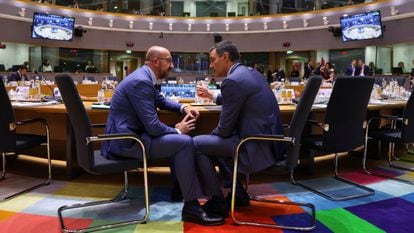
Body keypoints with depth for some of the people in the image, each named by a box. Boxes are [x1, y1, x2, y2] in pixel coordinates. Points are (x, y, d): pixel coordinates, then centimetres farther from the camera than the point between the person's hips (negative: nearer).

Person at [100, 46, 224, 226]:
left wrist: (183, 108, 10)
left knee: (178, 138, 19)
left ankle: (179, 187, 26)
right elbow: (153, 126, -24)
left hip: (127, 135, 11)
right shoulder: (141, 81, -20)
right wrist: (177, 130, -6)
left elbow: (160, 100, 28)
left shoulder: (144, 77, 11)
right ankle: (190, 207, -10)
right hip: (126, 141, -11)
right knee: (184, 142, -17)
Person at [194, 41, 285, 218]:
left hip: (257, 146, -10)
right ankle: (238, 193, 25)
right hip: (268, 140, 10)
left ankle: (217, 201, 7)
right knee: (213, 140, 25)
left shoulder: (233, 80, -17)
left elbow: (225, 128, -14)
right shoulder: (250, 72, 13)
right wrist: (212, 96, 32)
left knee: (197, 144, -2)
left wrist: (212, 134, 7)